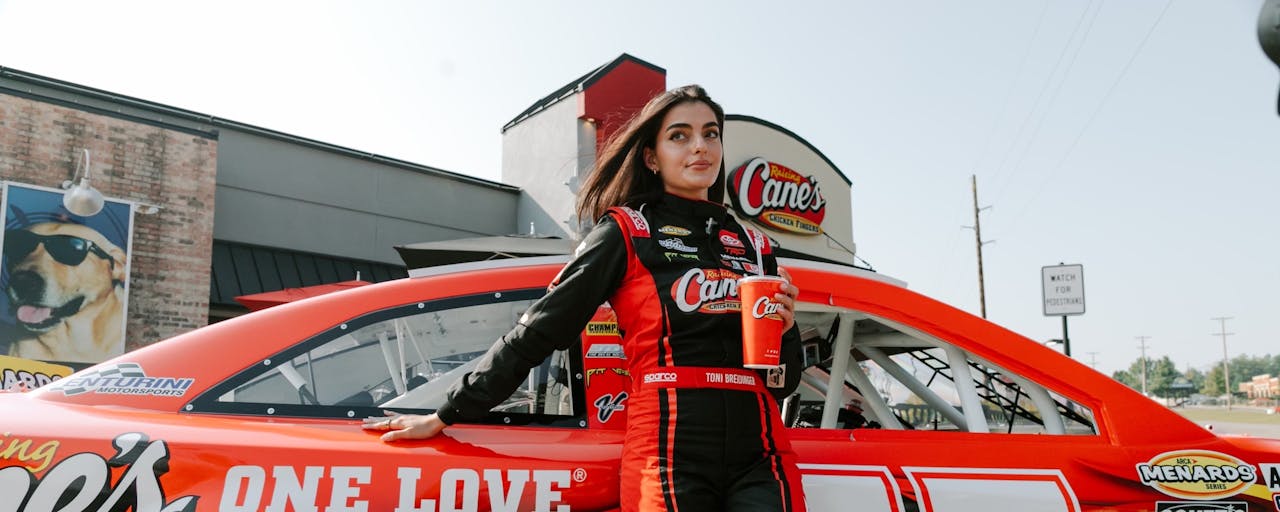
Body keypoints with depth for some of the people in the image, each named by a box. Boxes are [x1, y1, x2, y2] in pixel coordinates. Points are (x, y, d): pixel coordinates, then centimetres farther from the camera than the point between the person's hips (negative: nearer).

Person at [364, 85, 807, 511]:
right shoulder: (627, 232, 3)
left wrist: (785, 329, -2)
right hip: (671, 457, -4)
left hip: (758, 462, 4)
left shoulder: (754, 247, 15)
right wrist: (447, 415, 3)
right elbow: (539, 330, 3)